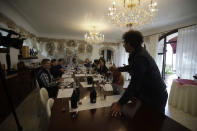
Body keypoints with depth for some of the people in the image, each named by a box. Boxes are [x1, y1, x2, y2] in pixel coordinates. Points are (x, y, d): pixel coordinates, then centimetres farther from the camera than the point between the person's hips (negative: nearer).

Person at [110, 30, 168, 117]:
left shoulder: (140, 57, -30)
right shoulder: (139, 52, 2)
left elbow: (134, 84, -31)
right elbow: (132, 67, 21)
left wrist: (120, 104, -25)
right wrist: (118, 69, 30)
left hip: (156, 97, -9)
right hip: (148, 95, 9)